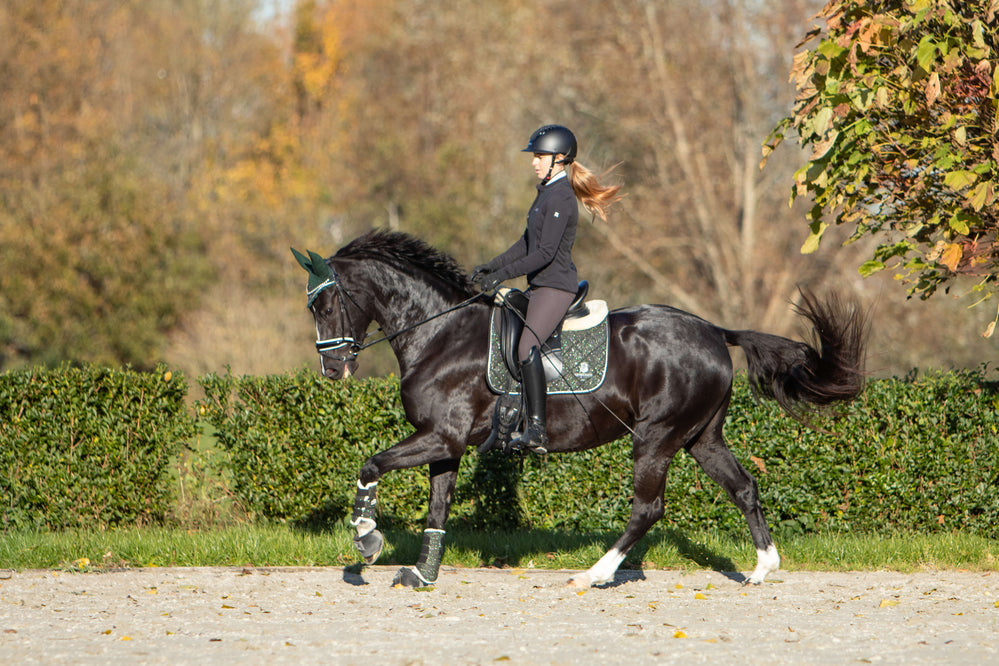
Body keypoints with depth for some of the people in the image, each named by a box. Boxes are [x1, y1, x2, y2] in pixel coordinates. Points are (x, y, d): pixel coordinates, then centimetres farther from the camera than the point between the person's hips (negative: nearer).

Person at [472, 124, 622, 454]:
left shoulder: (560, 198, -16)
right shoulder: (547, 192, 16)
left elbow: (545, 253, -22)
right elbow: (527, 243, 23)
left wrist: (502, 275, -22)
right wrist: (491, 266, 16)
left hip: (556, 286, -11)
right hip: (541, 286, 11)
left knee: (527, 346, -26)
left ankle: (536, 429, -33)